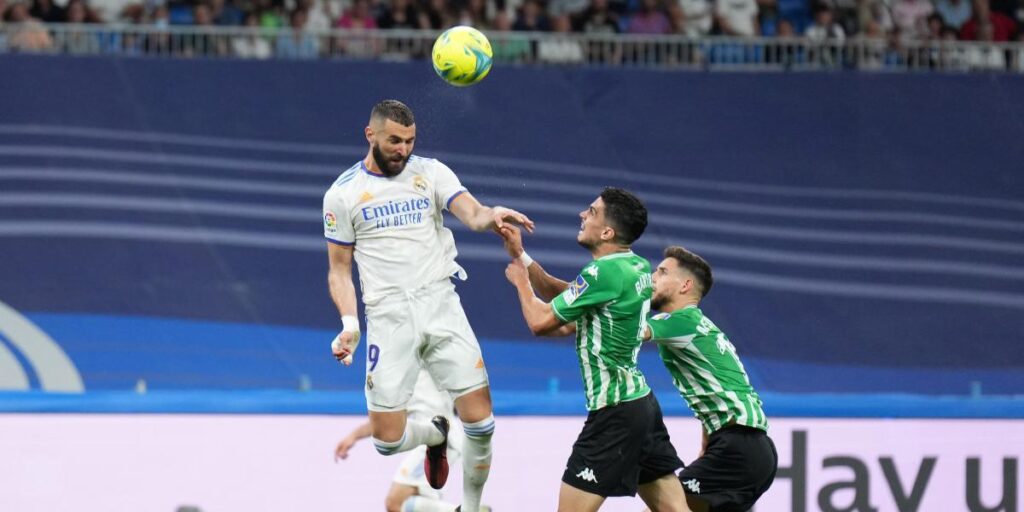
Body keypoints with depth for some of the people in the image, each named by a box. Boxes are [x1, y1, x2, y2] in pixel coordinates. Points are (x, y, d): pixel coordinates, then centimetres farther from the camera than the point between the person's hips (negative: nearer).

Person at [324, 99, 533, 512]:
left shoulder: (430, 173, 5)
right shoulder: (342, 194, 4)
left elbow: (471, 213, -12)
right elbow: (339, 268, 9)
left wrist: (492, 216, -36)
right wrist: (349, 323, -7)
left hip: (439, 304, 0)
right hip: (388, 315, 0)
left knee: (479, 420, -9)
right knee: (387, 439, -5)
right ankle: (435, 434, 31)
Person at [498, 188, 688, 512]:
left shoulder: (603, 274, -18)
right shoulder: (637, 267, 8)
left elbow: (540, 321, -10)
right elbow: (563, 295, 19)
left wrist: (521, 280, 8)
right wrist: (521, 257, 13)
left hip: (615, 412, -9)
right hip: (642, 402, 9)